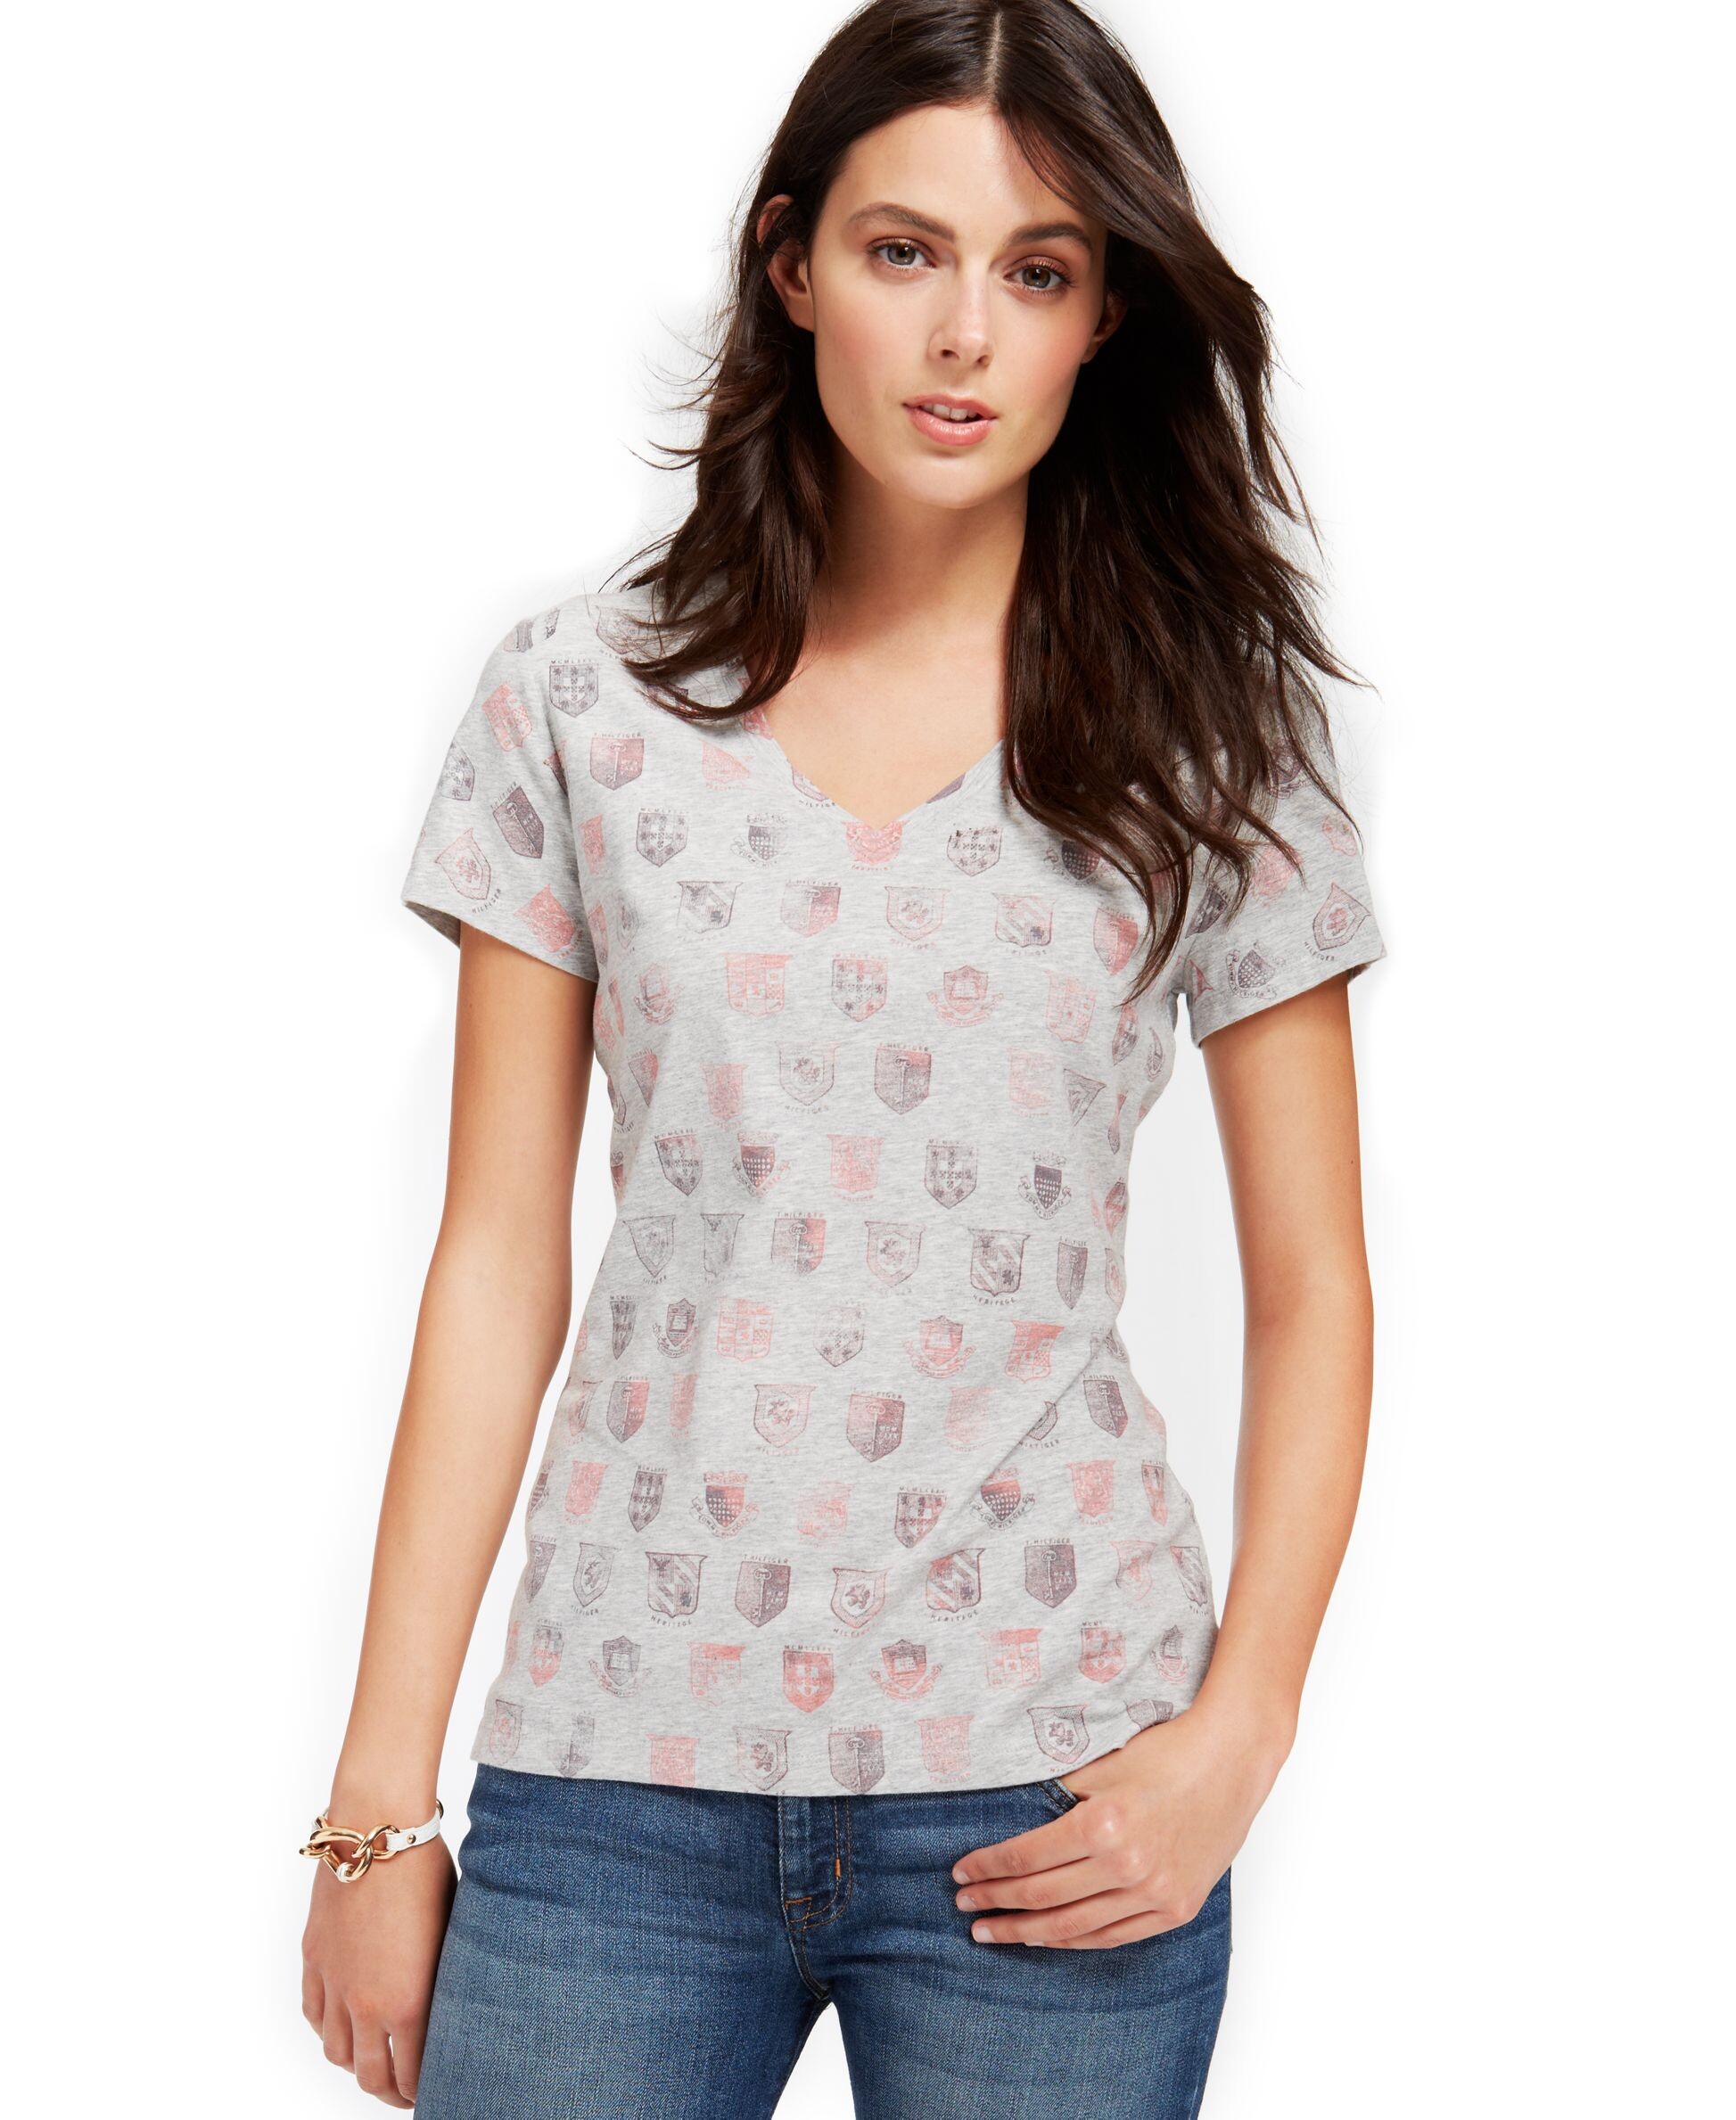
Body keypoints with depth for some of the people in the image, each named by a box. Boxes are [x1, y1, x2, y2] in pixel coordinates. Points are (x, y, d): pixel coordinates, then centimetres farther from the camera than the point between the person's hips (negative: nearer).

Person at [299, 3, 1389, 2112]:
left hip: (1048, 1806, 0)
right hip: (623, 1770, 1)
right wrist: (379, 1796, 1)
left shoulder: (1205, 737, 1)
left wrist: (1236, 1735, -7)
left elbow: (1309, 1293, 4)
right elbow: (498, 1257, 2)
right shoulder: (581, 702, 2)